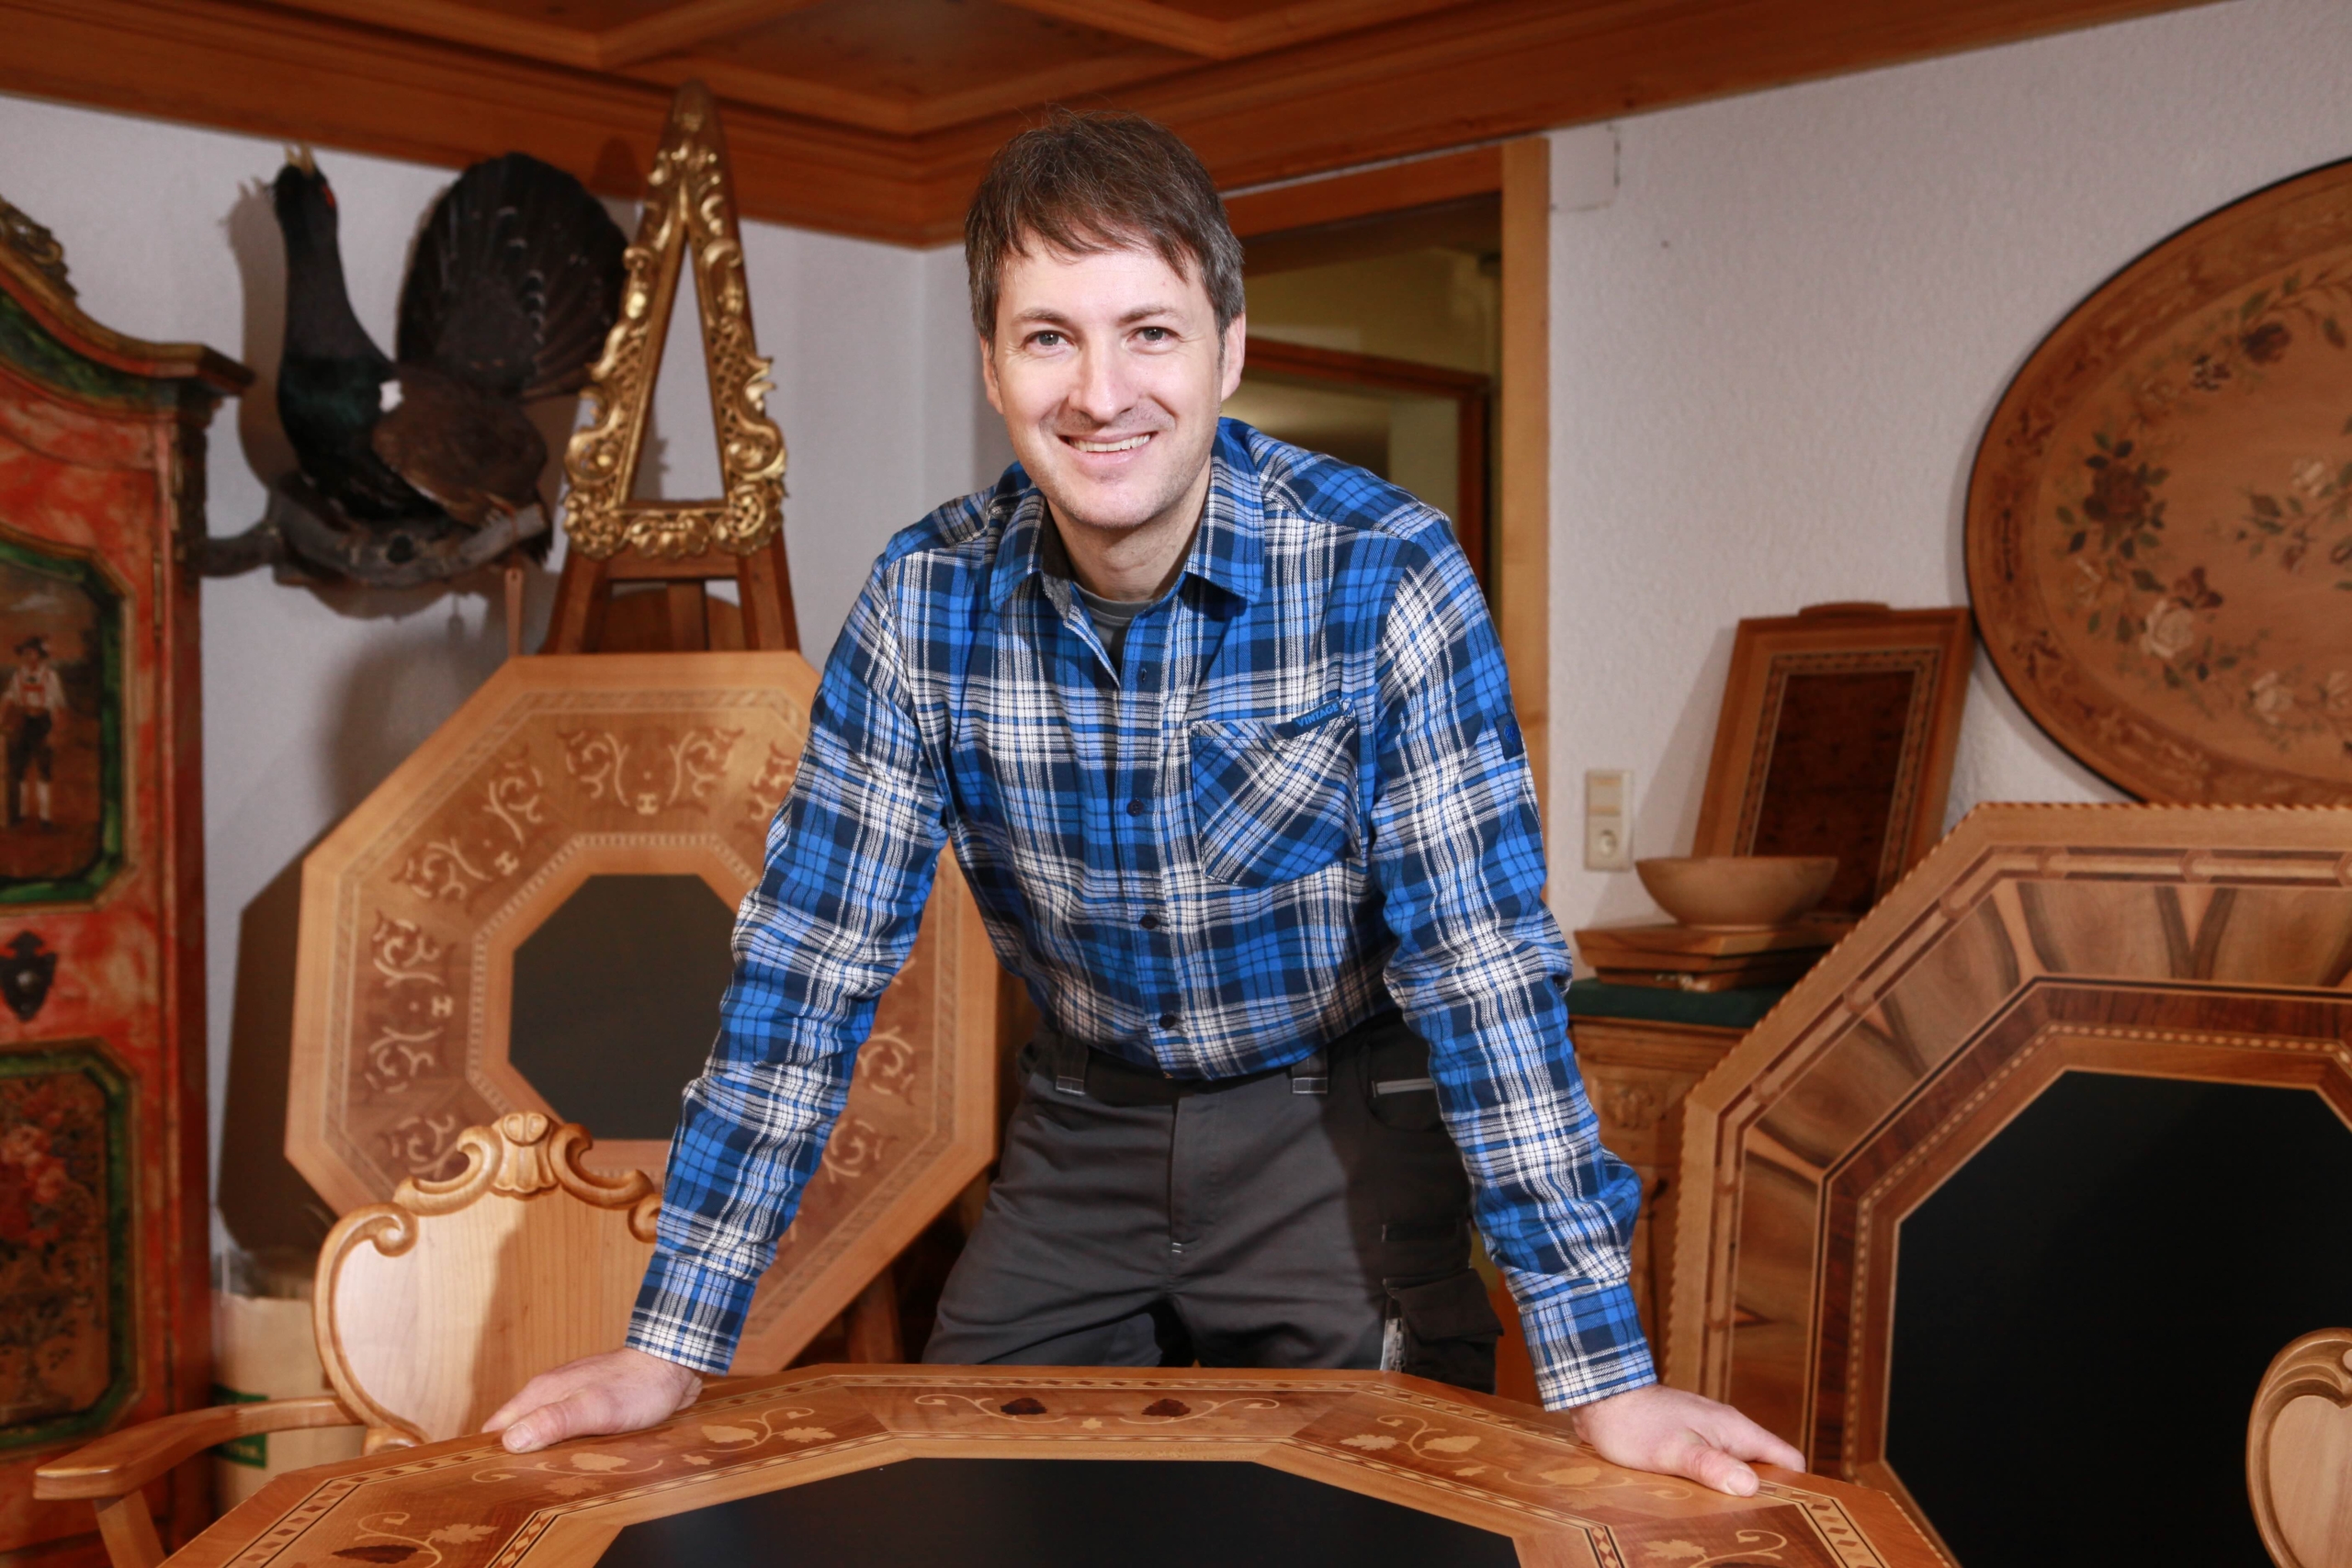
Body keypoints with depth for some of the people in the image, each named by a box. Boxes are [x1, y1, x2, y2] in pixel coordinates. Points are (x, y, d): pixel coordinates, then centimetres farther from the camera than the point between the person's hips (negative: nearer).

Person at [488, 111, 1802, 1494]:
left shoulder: (1387, 577, -23)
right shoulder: (926, 602, -14)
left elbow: (1483, 967, -24)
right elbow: (810, 962, -11)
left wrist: (1604, 1375, -26)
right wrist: (676, 1342, -12)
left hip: (1339, 1121, -3)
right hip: (1088, 1121, 3)